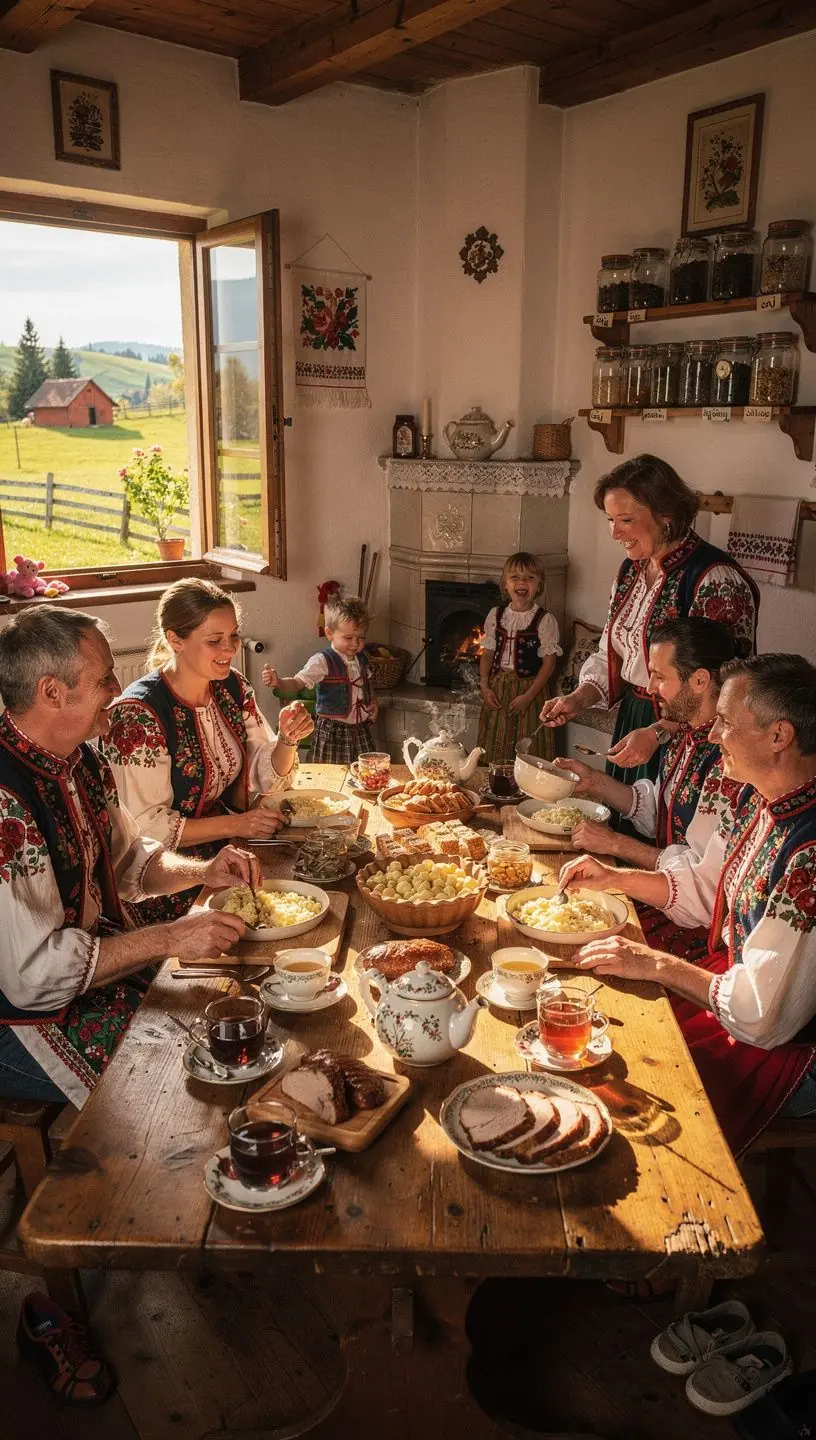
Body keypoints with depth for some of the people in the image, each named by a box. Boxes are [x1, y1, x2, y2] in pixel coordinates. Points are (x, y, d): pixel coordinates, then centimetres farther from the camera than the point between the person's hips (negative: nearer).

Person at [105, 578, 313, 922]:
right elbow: (146, 826, -18)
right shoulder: (139, 714, -20)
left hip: (227, 854, 7)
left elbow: (265, 778, 6)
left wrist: (288, 739, -14)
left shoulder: (232, 686, 2)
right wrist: (235, 824, -19)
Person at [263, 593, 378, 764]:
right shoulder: (322, 662, -16)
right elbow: (298, 682, -26)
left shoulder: (361, 658, 5)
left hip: (362, 729, 6)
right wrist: (278, 682, -45)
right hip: (333, 732, -6)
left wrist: (372, 700, 10)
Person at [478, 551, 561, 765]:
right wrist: (485, 686, -3)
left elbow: (549, 662, -9)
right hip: (498, 687, 4)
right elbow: (488, 654, 10)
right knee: (496, 747, 11)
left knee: (528, 750, 0)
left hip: (529, 688, -4)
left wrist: (528, 696, -15)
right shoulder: (496, 615, 5)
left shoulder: (545, 620, -8)